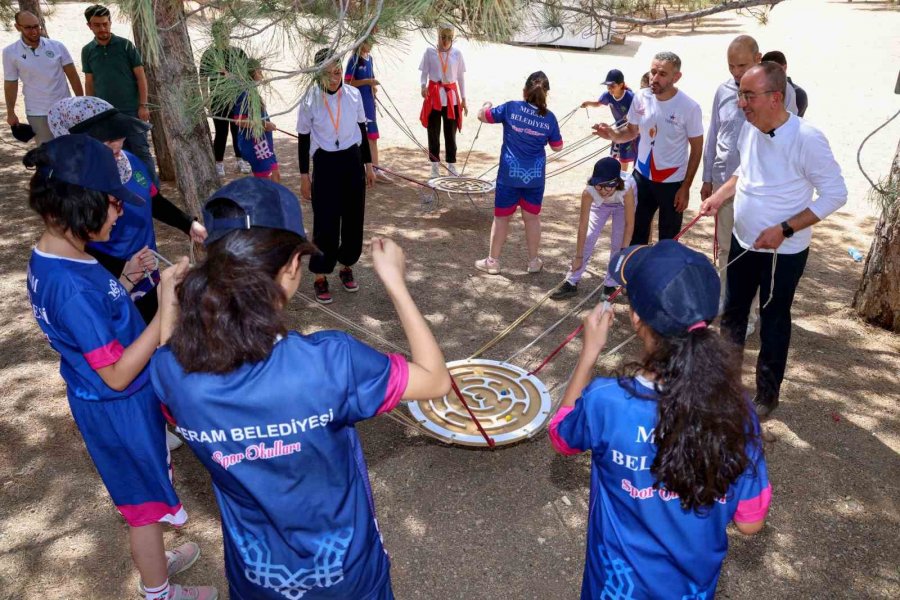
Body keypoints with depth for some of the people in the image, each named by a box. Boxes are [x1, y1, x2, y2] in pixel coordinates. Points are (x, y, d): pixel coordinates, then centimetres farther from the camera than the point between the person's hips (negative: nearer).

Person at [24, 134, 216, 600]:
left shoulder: (48, 258, -4)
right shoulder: (72, 286, -34)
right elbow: (117, 374, -29)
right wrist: (167, 309, -30)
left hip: (105, 403, 9)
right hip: (120, 409, -9)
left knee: (142, 491, 28)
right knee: (145, 501, 14)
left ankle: (154, 562, 52)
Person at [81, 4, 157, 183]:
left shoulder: (125, 45, -3)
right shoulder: (87, 51, 6)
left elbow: (140, 76, -3)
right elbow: (89, 83, 12)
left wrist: (143, 105, -9)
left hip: (131, 109, -3)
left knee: (141, 151, 0)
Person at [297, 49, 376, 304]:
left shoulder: (353, 95, -3)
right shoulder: (310, 101, -9)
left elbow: (361, 130, 8)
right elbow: (303, 139, -2)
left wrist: (368, 165, 10)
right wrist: (304, 176, -1)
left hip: (352, 161, 3)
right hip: (325, 164, -3)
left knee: (354, 217, 8)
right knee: (325, 221, -1)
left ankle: (346, 267, 28)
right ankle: (320, 277, 14)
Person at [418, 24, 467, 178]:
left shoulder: (457, 53, 3)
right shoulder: (430, 51, -1)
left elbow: (461, 77, 7)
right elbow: (424, 72, 2)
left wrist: (463, 99, 6)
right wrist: (423, 85, -20)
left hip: (451, 96, 1)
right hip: (434, 96, -1)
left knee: (450, 133, 6)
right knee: (433, 132, 5)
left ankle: (452, 165, 15)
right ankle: (435, 166, 14)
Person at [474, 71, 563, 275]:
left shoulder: (511, 108, -9)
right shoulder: (549, 118, -3)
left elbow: (482, 116, 3)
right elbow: (557, 147, 8)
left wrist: (486, 105, 24)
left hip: (509, 174, -2)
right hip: (535, 176, 2)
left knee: (501, 217, 10)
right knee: (532, 217, 15)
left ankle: (493, 261, 19)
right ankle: (533, 261, 26)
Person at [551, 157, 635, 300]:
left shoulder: (626, 188, -44)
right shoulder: (589, 191, -40)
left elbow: (630, 223, -33)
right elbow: (583, 226, -32)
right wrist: (578, 256, -26)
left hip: (623, 204, -1)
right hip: (599, 204, 1)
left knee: (617, 243, -7)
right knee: (587, 238, -7)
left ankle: (610, 285, 9)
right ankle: (571, 283, 0)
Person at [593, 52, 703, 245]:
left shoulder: (689, 107, -18)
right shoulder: (641, 98, -7)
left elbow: (696, 149, -10)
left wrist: (686, 187, -11)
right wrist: (613, 134, -15)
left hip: (672, 182, -4)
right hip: (642, 176, 4)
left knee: (668, 239, 11)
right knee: (636, 233, 16)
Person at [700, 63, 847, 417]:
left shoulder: (806, 140, -25)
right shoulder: (749, 128, -5)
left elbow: (835, 194, -19)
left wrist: (785, 230, -25)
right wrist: (720, 196, -2)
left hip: (784, 253, -6)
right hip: (743, 242, 6)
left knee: (773, 323, 9)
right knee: (732, 312, 20)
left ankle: (767, 394, 29)